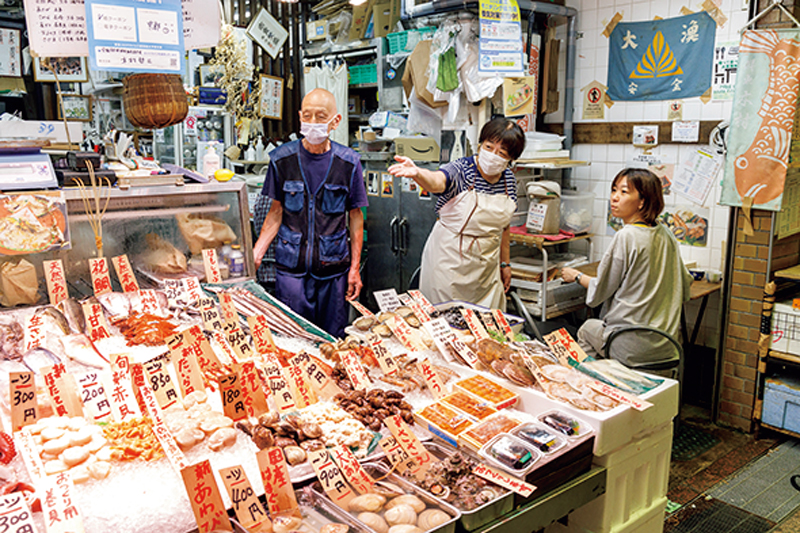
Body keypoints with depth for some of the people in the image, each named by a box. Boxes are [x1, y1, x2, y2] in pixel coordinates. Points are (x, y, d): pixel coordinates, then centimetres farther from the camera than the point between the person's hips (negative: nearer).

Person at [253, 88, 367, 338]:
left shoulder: (348, 162, -3)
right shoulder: (282, 159, -2)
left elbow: (355, 216, 3)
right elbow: (276, 212, 5)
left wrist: (355, 267, 1)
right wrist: (256, 253, -5)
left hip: (334, 268, 0)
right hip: (291, 266, 0)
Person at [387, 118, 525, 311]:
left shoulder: (508, 179, 1)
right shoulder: (460, 169, -15)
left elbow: (503, 226, 12)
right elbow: (436, 182, -38)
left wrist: (505, 263, 16)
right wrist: (417, 173, -60)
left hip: (487, 267, 5)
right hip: (450, 262, -5)